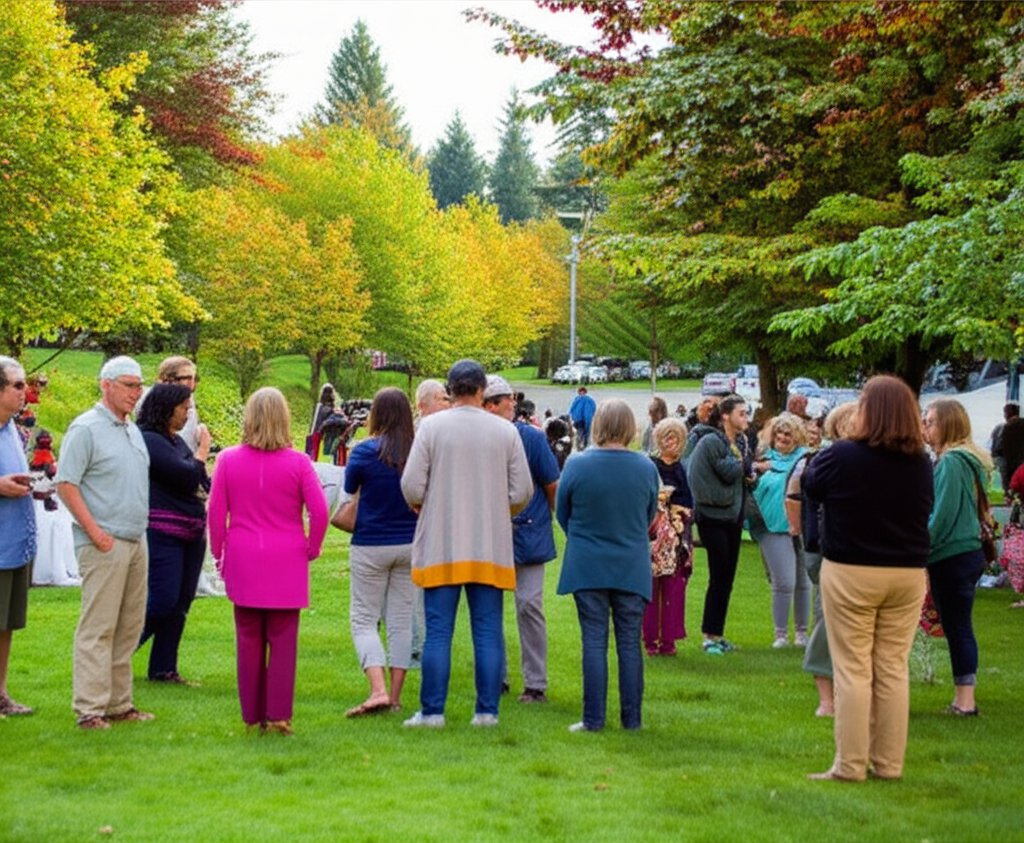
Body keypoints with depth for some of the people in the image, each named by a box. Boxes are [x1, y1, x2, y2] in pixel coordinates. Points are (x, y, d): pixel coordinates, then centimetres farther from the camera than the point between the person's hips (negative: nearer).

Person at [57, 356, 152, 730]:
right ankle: (89, 709, -5)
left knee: (128, 628, 10)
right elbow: (66, 484, -14)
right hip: (104, 545, -8)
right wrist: (96, 533, -17)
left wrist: (140, 529, 17)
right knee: (97, 629, -7)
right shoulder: (86, 429, -9)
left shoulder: (133, 430, 17)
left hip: (136, 542, 8)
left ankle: (119, 703, 17)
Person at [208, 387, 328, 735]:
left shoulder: (228, 460, -1)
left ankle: (253, 715, 14)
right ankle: (278, 715, -1)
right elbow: (319, 511, -8)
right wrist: (311, 549, 6)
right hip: (287, 563, -1)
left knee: (249, 640, 9)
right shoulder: (298, 462, -5)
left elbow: (216, 513, 1)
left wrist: (219, 553, 12)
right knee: (282, 641, 3)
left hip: (243, 563, 2)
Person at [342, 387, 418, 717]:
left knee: (363, 618, 5)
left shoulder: (365, 451, -14)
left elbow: (349, 488, 3)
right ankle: (395, 696, 15)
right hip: (410, 544, 4)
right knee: (401, 620, 11)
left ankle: (378, 690, -13)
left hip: (371, 545, -3)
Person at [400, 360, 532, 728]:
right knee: (488, 632, 6)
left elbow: (411, 486, -6)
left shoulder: (431, 426, -4)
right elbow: (522, 492, 2)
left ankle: (432, 711, 4)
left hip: (440, 546, -1)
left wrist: (421, 506, 15)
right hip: (491, 547, 1)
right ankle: (487, 711, 7)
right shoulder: (506, 431, 1)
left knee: (438, 631, 3)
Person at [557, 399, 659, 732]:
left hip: (587, 567, -1)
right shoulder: (646, 468, -5)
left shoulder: (577, 465, -10)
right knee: (629, 642, 7)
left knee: (594, 642, 2)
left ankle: (593, 719, 2)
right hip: (632, 566, 1)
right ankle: (631, 718, 10)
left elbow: (562, 514, 4)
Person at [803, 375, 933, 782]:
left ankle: (850, 764, 2)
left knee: (853, 669, 1)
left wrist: (819, 456, 21)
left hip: (850, 572, -4)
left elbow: (811, 486, 5)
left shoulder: (842, 456, -14)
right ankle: (889, 763, 14)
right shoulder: (921, 462, 0)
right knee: (894, 669, 9)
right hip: (908, 575, 4)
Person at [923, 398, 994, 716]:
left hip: (952, 557, -9)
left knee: (956, 627, -3)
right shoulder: (966, 460, 13)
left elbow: (942, 515, -19)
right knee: (959, 627, 13)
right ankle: (964, 698, 18)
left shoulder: (951, 463, -16)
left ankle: (964, 699, 2)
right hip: (968, 551, 9)